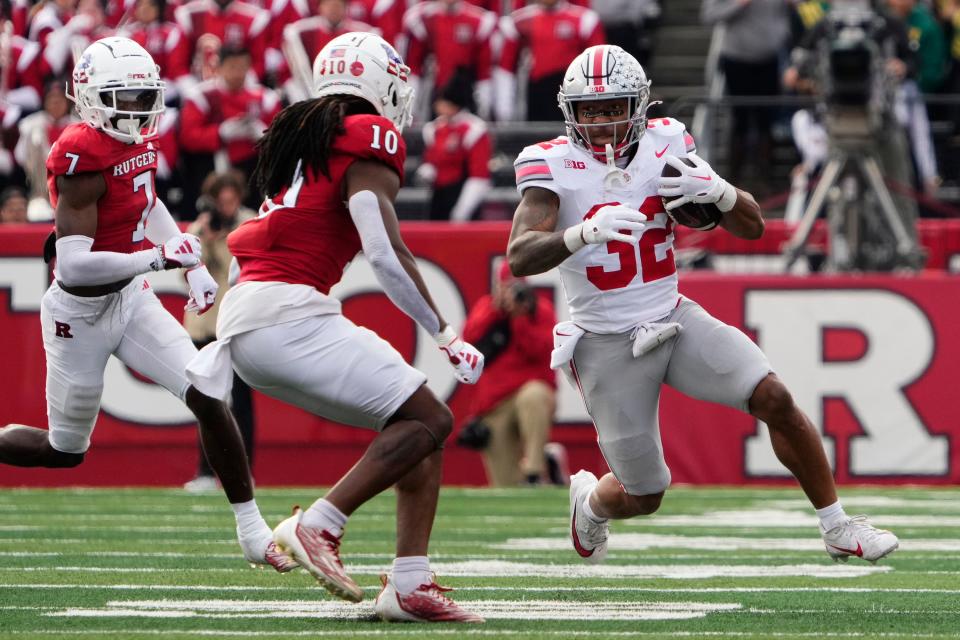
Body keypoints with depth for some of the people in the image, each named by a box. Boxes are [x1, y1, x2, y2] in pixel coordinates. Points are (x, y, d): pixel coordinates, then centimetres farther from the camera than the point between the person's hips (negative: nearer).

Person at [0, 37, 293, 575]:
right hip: (82, 313, -7)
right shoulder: (83, 157, -26)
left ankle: (252, 529, 0)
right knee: (66, 450, 7)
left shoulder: (141, 141, 0)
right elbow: (73, 264, -32)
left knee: (209, 399, -7)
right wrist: (160, 257, -32)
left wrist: (195, 267, 18)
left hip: (132, 298, 7)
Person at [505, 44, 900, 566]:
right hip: (608, 344, -3)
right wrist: (584, 233, -46)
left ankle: (838, 529, 2)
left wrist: (718, 190, -23)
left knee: (775, 400, -14)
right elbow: (520, 258, -28)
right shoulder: (553, 165, -14)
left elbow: (751, 227, 0)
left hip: (675, 320, 3)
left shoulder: (665, 146, -3)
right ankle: (589, 500, 40)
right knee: (643, 497, 3)